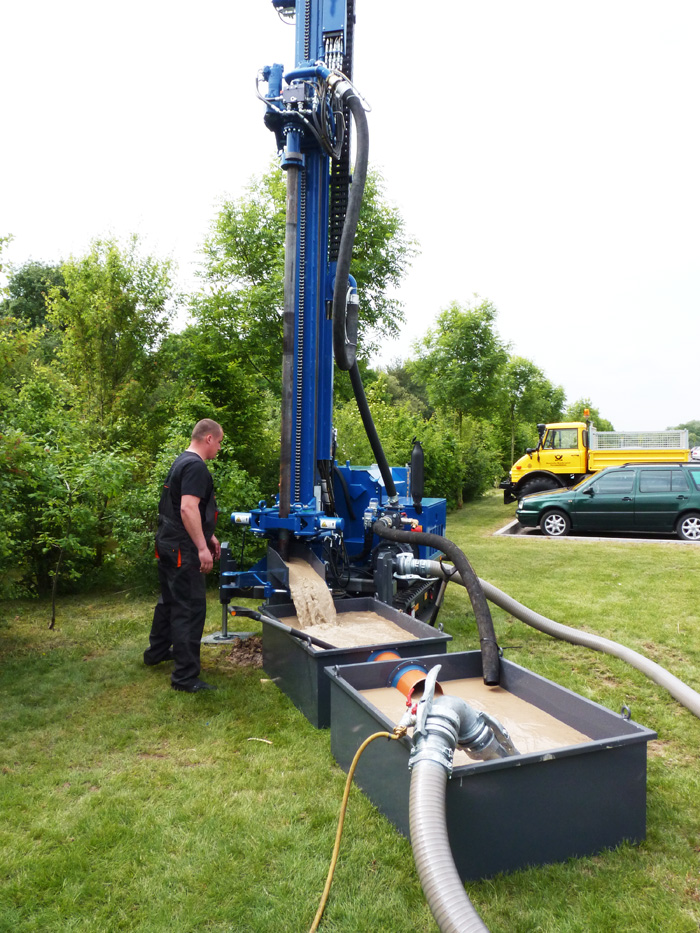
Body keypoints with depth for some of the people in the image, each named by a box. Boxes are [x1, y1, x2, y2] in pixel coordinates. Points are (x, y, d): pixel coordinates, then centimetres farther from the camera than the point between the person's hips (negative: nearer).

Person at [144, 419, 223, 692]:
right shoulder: (196, 467, -18)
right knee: (190, 608, -5)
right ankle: (185, 677, 1)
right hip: (183, 549, -11)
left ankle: (156, 652, 43)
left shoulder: (182, 462, 15)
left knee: (170, 599, 25)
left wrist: (208, 536, 25)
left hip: (168, 544, 11)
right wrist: (202, 547, -27)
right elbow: (188, 508, -28)